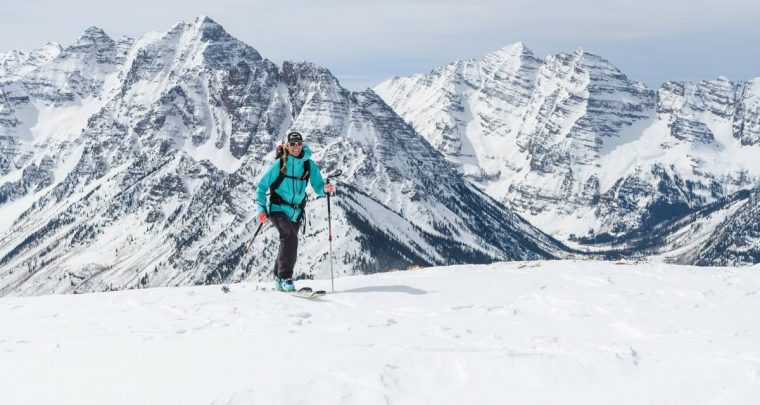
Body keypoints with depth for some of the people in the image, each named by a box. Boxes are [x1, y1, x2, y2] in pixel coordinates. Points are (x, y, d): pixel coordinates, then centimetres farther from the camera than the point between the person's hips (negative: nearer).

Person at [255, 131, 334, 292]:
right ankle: (285, 277, -24)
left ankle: (278, 279, 33)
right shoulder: (279, 165, -7)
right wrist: (262, 209, -10)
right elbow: (261, 186, -1)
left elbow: (318, 186, -1)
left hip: (296, 213, 5)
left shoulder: (309, 165, 1)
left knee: (287, 245, 14)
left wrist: (325, 188, -25)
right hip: (278, 209, -4)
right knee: (290, 238, -26)